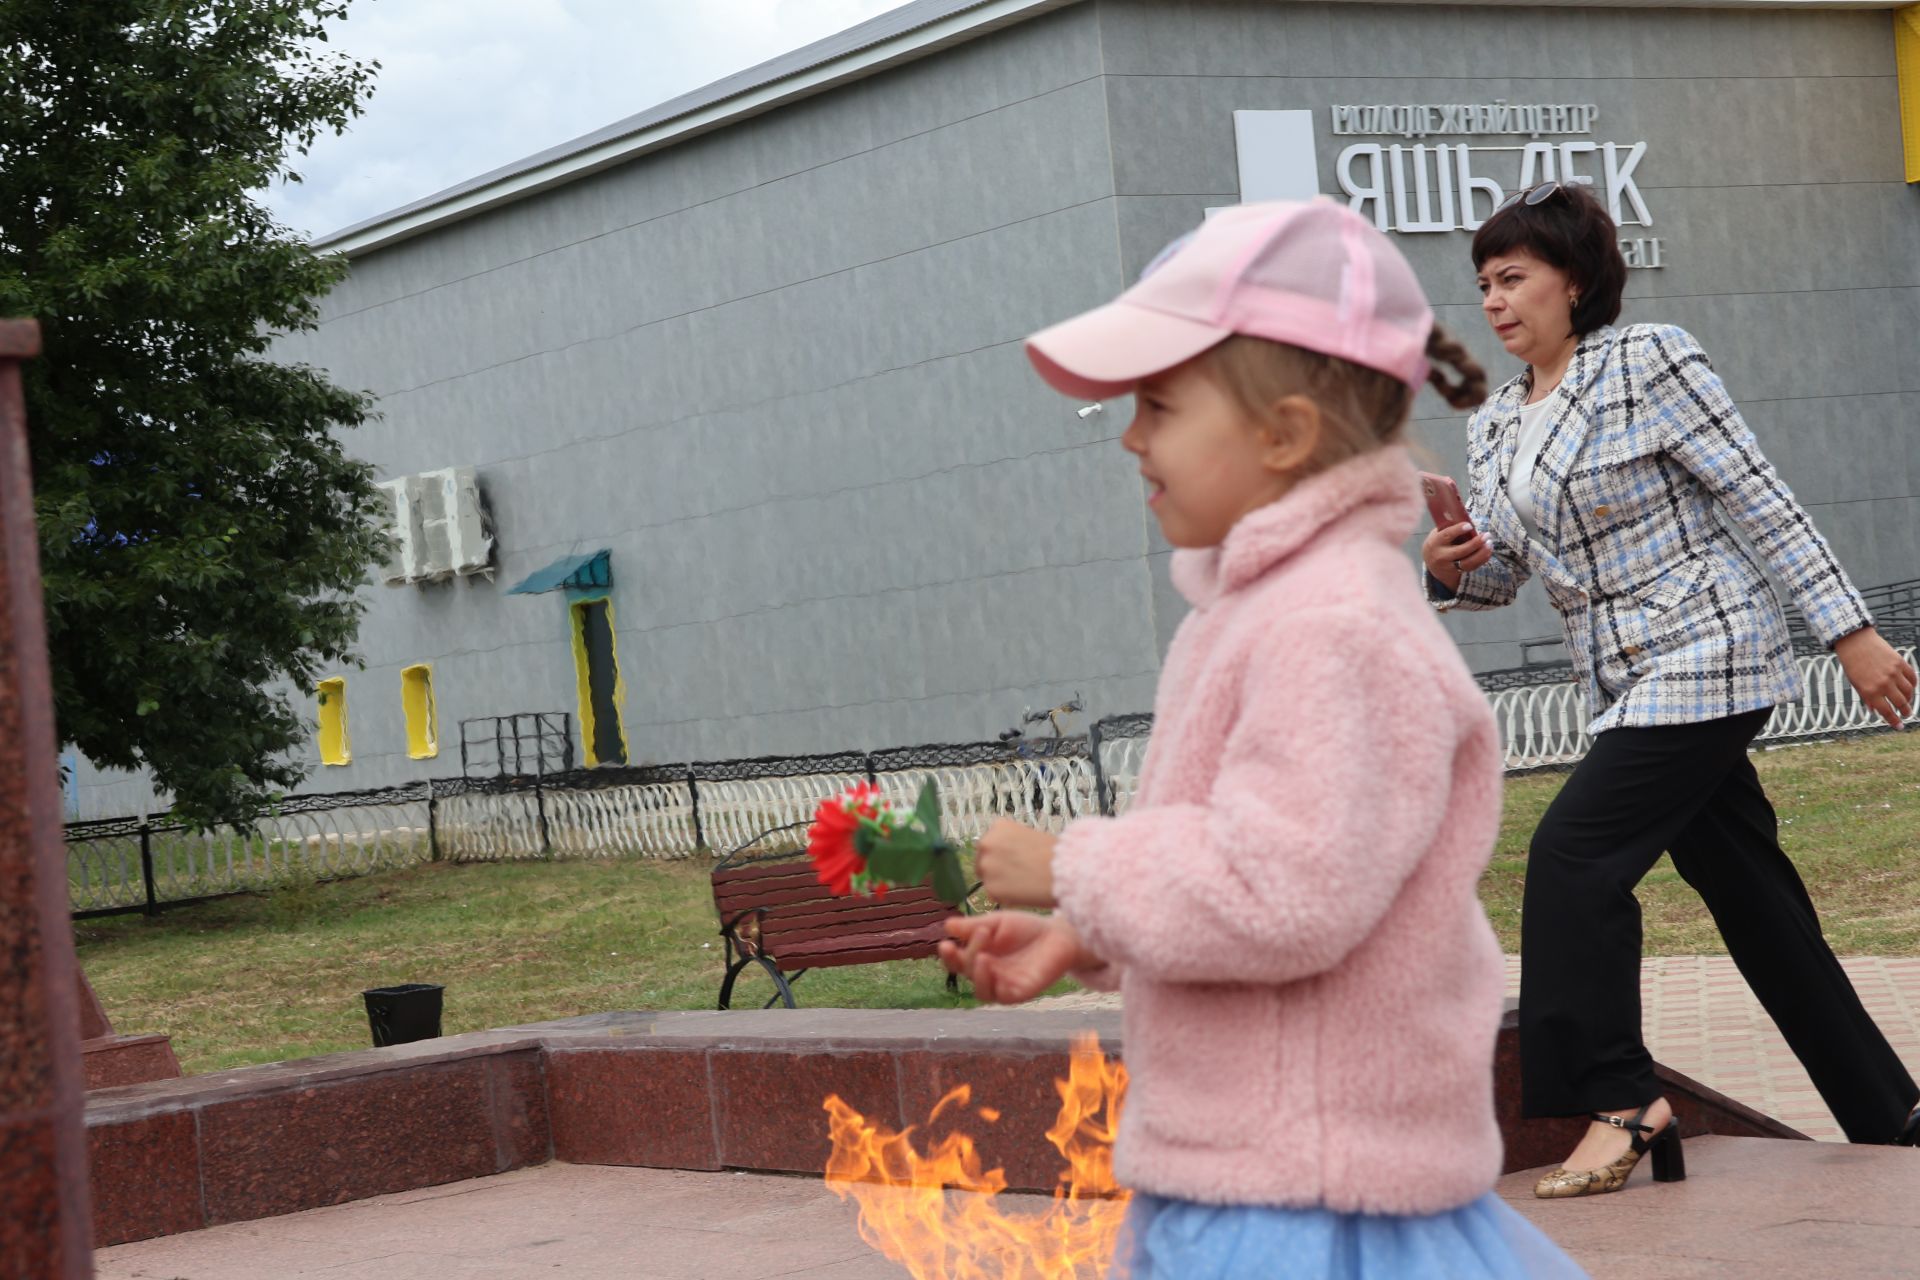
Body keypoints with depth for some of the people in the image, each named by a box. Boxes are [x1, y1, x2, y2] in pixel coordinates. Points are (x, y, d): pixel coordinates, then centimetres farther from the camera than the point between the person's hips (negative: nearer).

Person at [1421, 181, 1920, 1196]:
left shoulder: (1647, 363, -9)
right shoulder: (1492, 426, 12)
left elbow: (1760, 500, -10)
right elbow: (1502, 574, 17)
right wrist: (1449, 572, -6)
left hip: (1706, 655, -8)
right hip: (1627, 683, 8)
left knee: (1574, 854, -17)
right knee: (1750, 895, 10)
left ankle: (1619, 1100, -9)